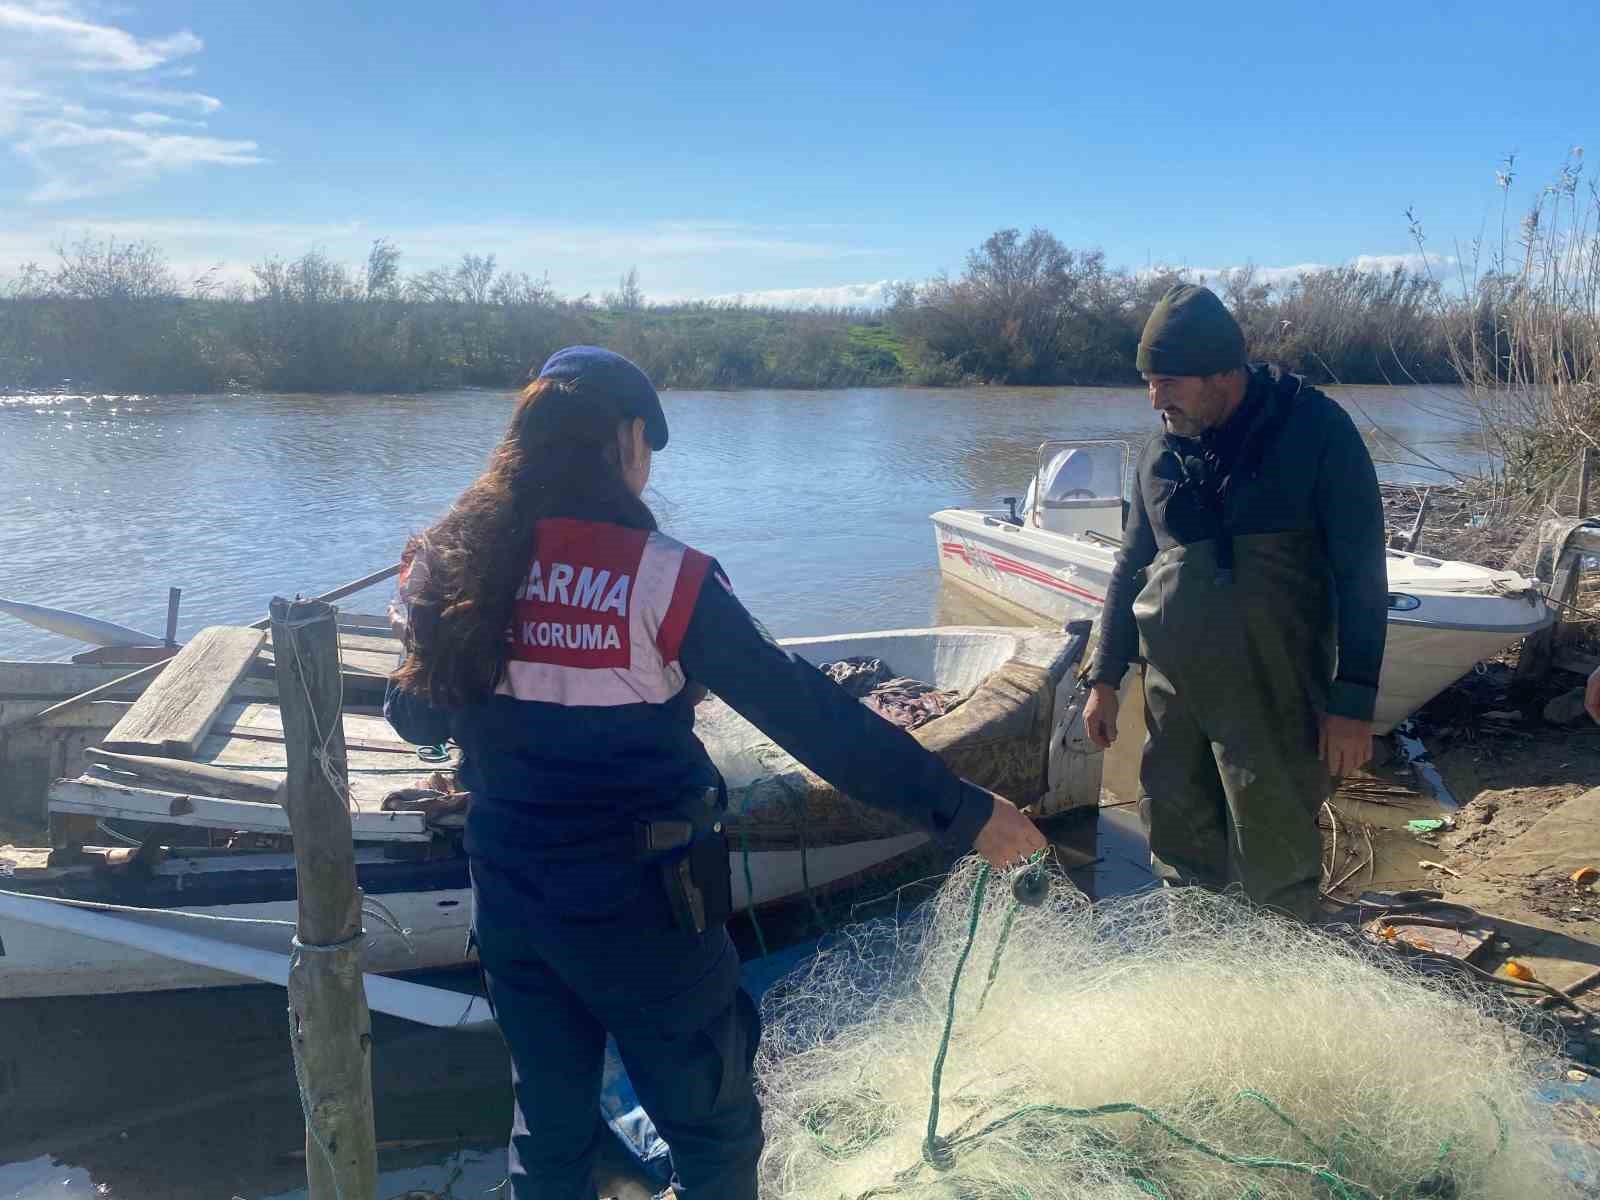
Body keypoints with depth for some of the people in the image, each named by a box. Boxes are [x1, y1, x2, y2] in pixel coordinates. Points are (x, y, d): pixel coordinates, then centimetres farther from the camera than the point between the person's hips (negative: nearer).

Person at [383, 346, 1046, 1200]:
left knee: (549, 1130, 25)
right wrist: (962, 811, -15)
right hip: (638, 906, -5)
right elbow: (806, 714, -20)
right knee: (713, 1130, 17)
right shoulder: (663, 576, -19)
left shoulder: (460, 566, -5)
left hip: (510, 896, 5)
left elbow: (416, 720, 7)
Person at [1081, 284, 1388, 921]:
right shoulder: (1163, 450, 8)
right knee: (1179, 857, 13)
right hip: (1172, 689, 5)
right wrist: (1105, 678, 15)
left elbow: (1361, 575, -7)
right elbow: (1131, 568, 17)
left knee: (1278, 871, 2)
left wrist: (1353, 701, -11)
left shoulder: (1316, 432, -7)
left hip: (1274, 695, -5)